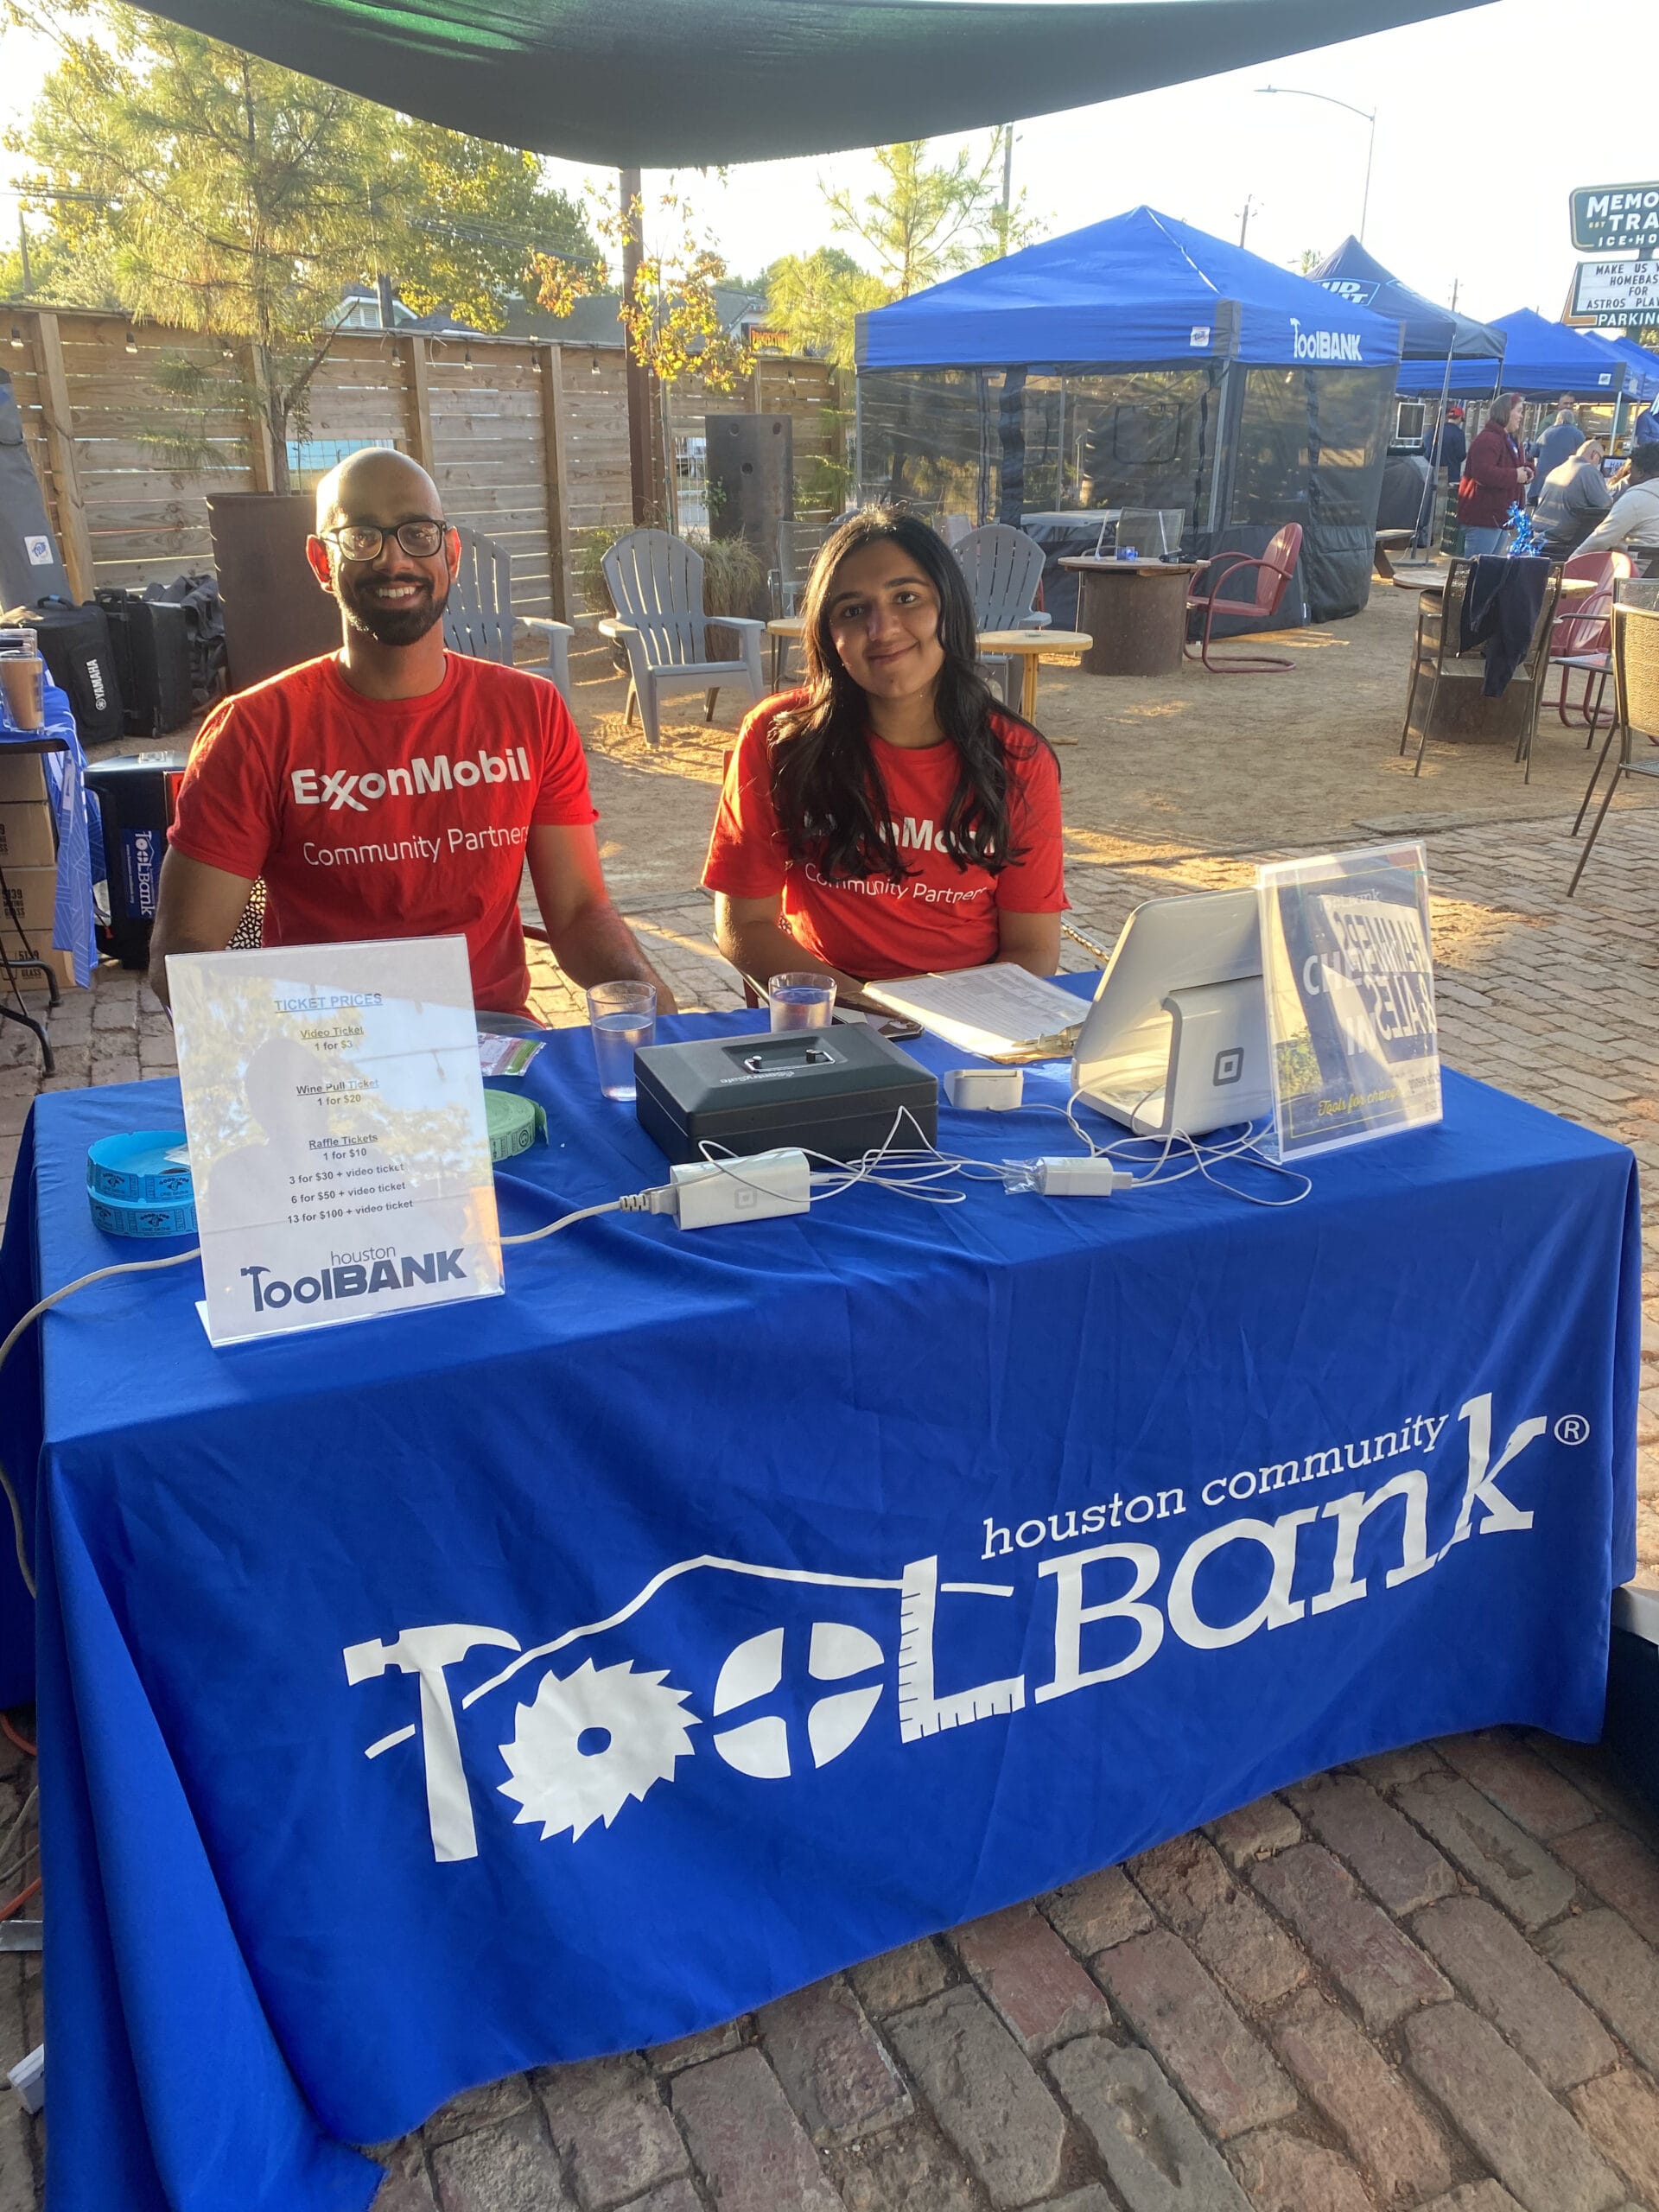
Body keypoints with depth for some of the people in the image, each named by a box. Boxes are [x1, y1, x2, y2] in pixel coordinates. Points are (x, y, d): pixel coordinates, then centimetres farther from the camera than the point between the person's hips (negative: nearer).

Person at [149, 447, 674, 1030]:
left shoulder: (531, 712, 6)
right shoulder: (255, 731, -3)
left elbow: (579, 911, 5)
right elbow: (179, 951, -4)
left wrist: (644, 989, -18)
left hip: (494, 1034, 1)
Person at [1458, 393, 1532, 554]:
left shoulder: (1510, 440, 20)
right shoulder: (1488, 439, -14)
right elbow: (1483, 473, -27)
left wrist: (1524, 472, 10)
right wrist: (1515, 475, -19)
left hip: (1499, 515, 11)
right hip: (1482, 517, -11)